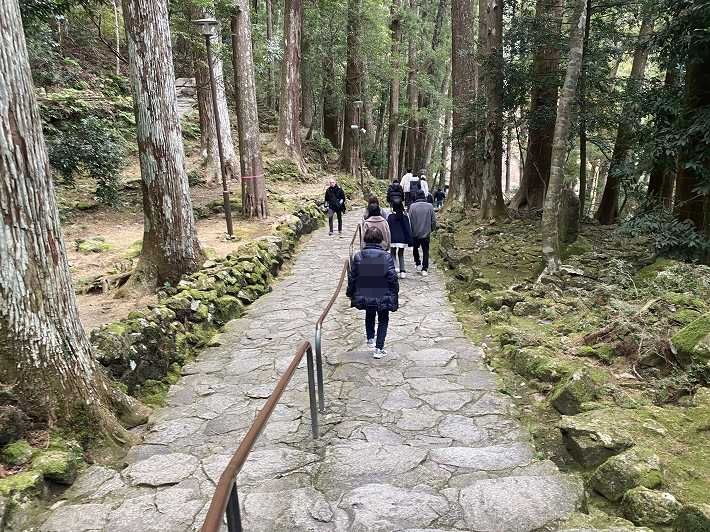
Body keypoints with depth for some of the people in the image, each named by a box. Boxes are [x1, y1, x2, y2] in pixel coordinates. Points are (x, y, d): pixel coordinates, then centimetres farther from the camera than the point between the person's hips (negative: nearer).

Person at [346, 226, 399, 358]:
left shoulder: (358, 256, -9)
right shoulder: (386, 257, -13)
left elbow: (352, 277, -2)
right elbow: (393, 278, -11)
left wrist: (350, 293, 12)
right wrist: (395, 295, 1)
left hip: (364, 297, 2)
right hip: (383, 297, -2)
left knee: (369, 316, 30)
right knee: (383, 320, 17)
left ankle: (370, 339, 38)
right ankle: (379, 349, 13)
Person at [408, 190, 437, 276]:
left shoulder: (412, 206, -9)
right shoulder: (430, 206, -5)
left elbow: (410, 220, -6)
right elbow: (433, 220, -1)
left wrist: (410, 231, 7)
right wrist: (431, 229, 15)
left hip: (415, 233, 0)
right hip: (426, 233, 1)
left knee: (415, 248, 22)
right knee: (425, 251, 6)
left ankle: (418, 264, 22)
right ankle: (424, 269, 3)